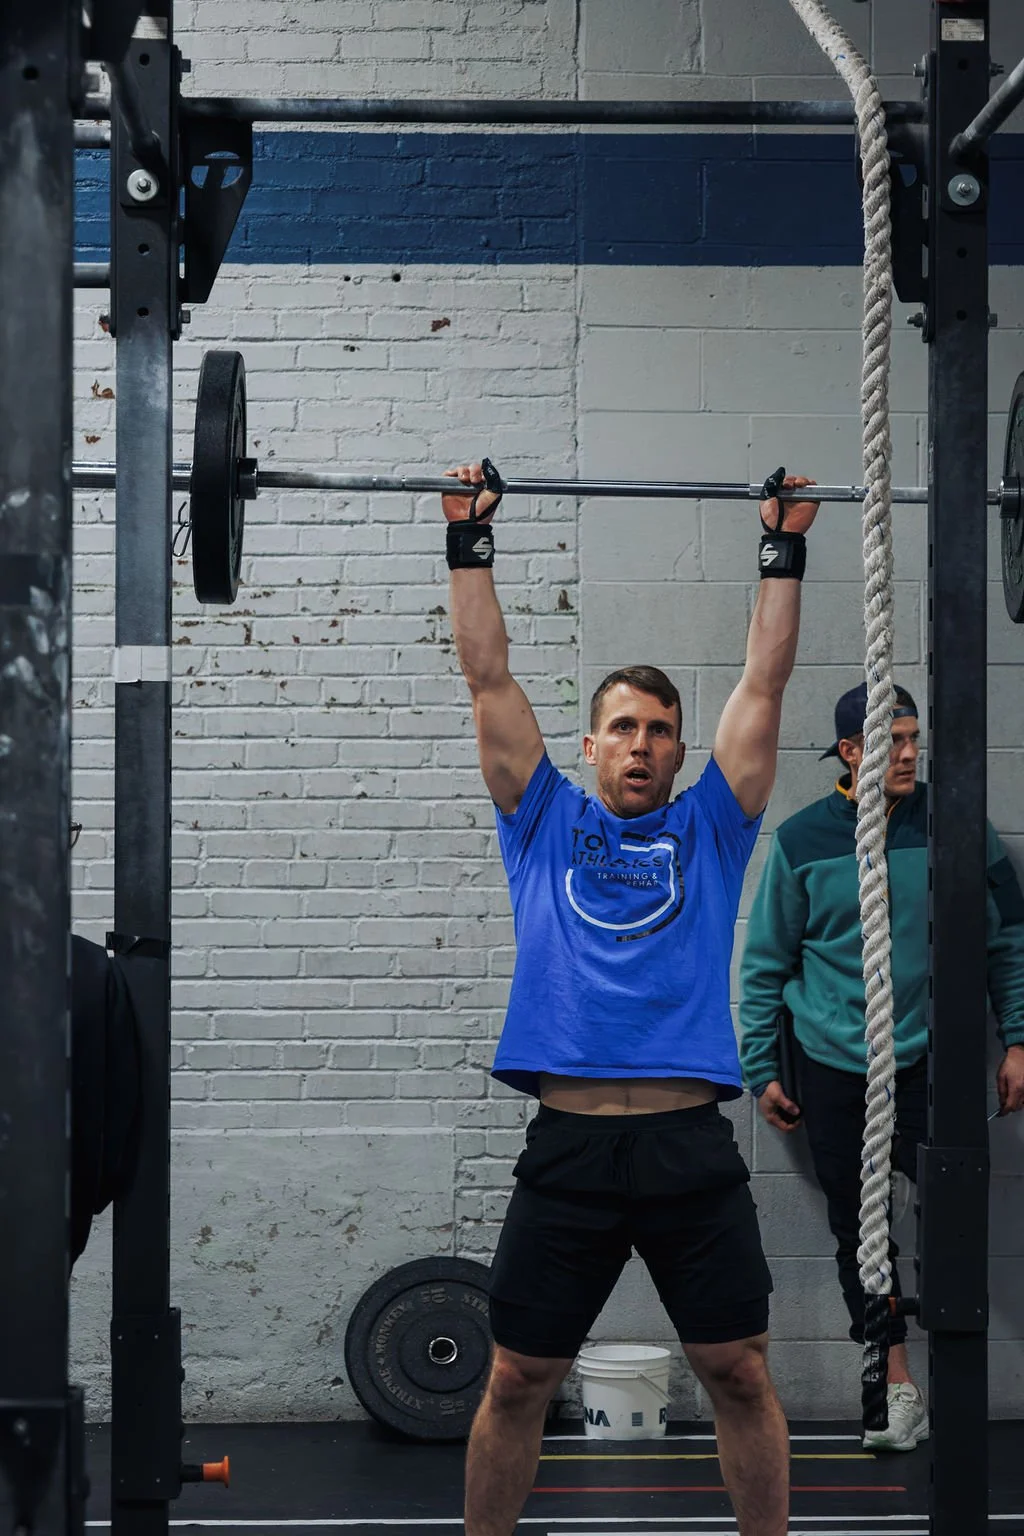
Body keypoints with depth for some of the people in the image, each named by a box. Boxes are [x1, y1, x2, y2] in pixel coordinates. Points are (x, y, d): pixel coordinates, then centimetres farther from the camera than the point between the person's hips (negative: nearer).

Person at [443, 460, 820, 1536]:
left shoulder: (708, 830, 13)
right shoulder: (545, 826, 12)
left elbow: (763, 683, 12)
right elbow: (488, 679, 11)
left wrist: (785, 549, 12)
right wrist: (470, 542, 10)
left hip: (693, 1148, 1)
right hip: (567, 1148, 0)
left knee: (739, 1372, 6)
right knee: (516, 1379, 6)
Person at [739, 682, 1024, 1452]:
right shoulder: (802, 840, 0)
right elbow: (766, 963, 6)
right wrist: (762, 1070, 4)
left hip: (927, 1056, -1)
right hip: (833, 1068, 1)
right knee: (858, 1228, 6)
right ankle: (899, 1388, 16)